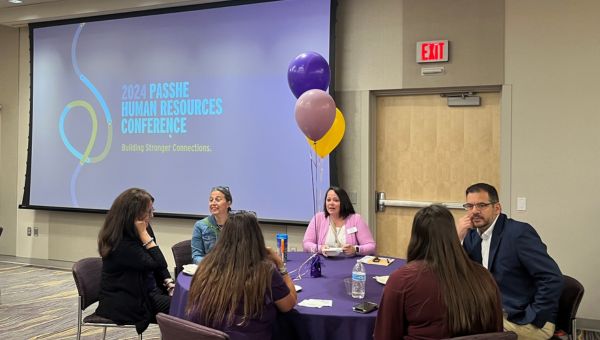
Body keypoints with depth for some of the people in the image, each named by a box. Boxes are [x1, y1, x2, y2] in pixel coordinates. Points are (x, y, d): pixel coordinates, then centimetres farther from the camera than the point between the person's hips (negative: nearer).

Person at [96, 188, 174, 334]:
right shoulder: (120, 242, -22)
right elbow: (157, 264, -24)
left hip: (147, 292, 8)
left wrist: (170, 284, -3)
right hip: (125, 303, -8)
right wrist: (143, 234, -24)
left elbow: (159, 264, 11)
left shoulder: (143, 229, 2)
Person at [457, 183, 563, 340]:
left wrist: (531, 320, -18)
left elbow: (553, 279, -20)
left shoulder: (519, 232, -15)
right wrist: (457, 238, -10)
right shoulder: (472, 234, 4)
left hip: (522, 320, -6)